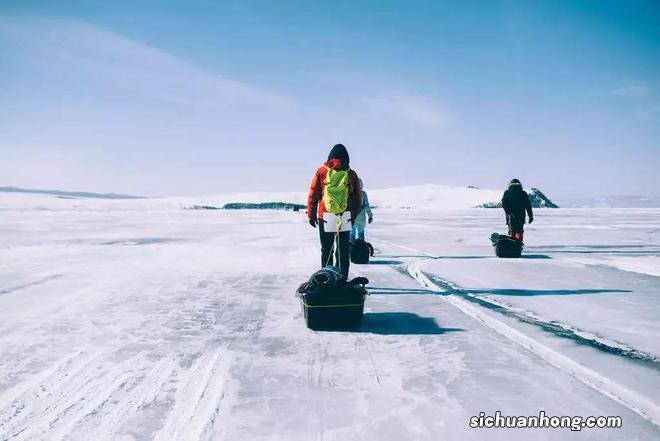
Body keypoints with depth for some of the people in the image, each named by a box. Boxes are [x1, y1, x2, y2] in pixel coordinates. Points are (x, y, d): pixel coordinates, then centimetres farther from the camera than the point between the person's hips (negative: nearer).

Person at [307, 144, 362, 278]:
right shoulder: (351, 174, 5)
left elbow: (313, 194, 2)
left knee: (326, 250, 7)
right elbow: (358, 198, 9)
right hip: (346, 218, 1)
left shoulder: (322, 171, 2)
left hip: (325, 217, -1)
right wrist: (353, 216, 19)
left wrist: (311, 215, 10)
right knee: (343, 251, 6)